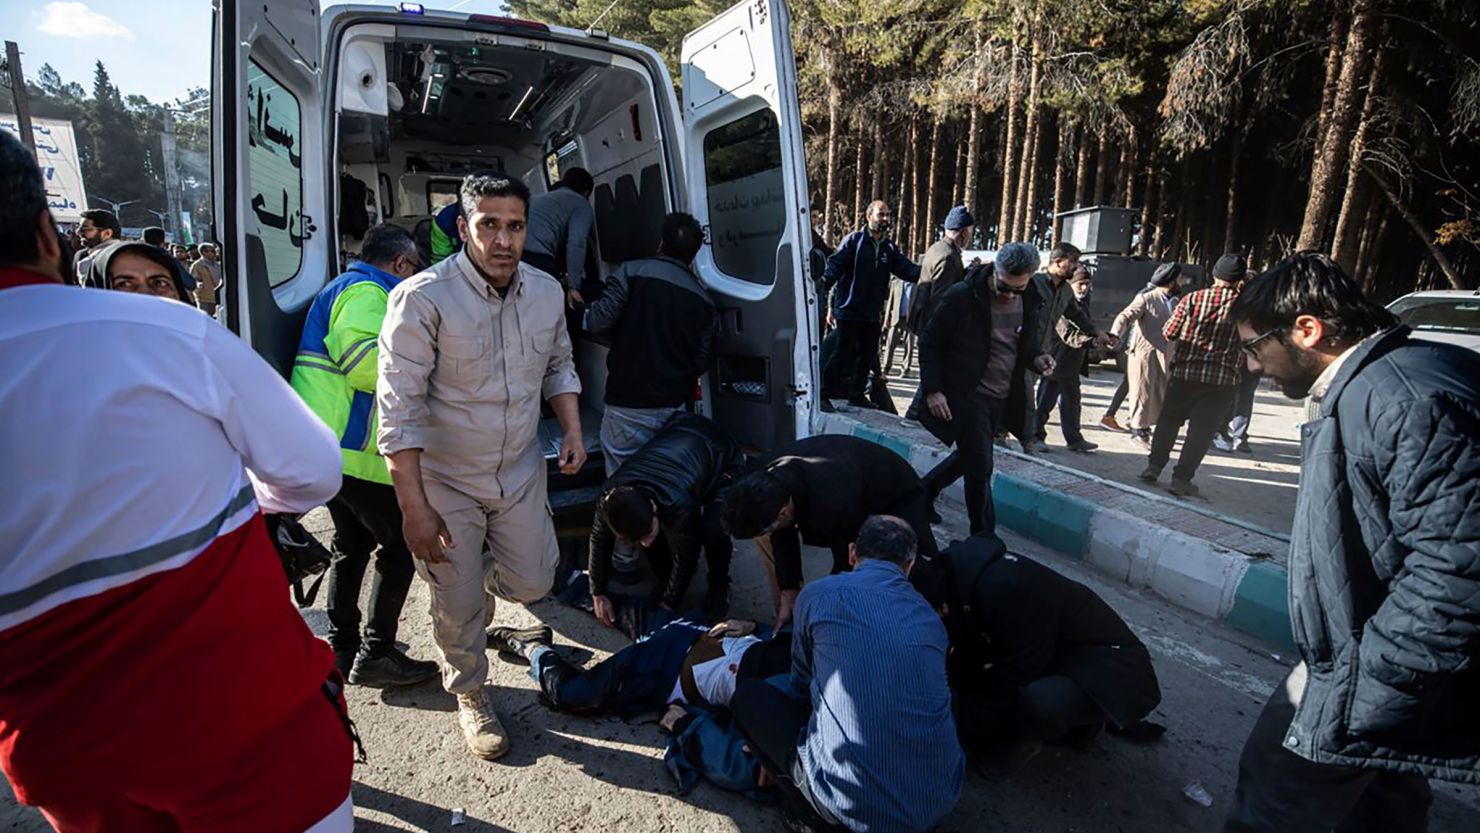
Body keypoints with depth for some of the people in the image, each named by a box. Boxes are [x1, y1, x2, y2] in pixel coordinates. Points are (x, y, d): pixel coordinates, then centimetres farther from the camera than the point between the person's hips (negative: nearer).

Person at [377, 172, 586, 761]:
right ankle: (469, 695, 38)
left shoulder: (547, 292, -4)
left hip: (521, 470, 5)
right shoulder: (423, 298, -21)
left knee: (533, 582, 12)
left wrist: (572, 429, -3)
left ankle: (478, 575, 48)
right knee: (459, 606, 9)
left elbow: (558, 365, 13)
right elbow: (399, 408, -20)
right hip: (446, 479, -4)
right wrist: (414, 507, -22)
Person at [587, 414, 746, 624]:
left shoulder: (679, 505, -44)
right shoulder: (610, 496, -27)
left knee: (713, 529, -28)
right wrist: (597, 595, 2)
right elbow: (599, 539, -7)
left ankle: (719, 585, 1)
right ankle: (666, 581, 18)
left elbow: (686, 558, -27)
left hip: (724, 458, -5)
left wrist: (668, 606, -14)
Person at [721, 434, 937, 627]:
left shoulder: (833, 505, -44)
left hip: (896, 496, -6)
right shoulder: (766, 482, -23)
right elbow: (784, 539, -8)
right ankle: (788, 619, 10)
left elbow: (848, 562, -27)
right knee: (766, 534, -2)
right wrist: (788, 598, -4)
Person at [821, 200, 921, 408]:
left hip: (873, 313, 6)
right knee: (845, 352, -6)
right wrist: (826, 280, -32)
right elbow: (836, 263, -12)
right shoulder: (853, 240, -3)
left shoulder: (889, 248, 12)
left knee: (868, 355, 12)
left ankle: (857, 394, 26)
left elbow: (907, 269, 4)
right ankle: (825, 390, 5)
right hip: (849, 310, -6)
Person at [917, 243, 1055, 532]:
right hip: (965, 396, -6)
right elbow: (930, 342, -9)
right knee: (980, 467, -3)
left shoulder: (1031, 301, 1)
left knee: (970, 457, 18)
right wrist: (932, 390, -16)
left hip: (1003, 399, 6)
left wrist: (1037, 357, -6)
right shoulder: (962, 297, -16)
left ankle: (924, 492, 40)